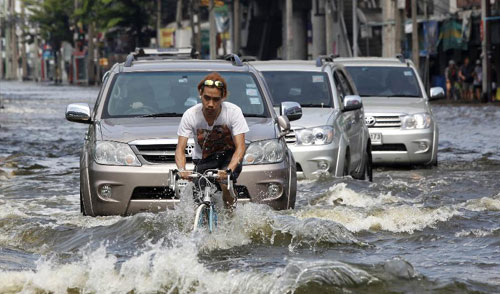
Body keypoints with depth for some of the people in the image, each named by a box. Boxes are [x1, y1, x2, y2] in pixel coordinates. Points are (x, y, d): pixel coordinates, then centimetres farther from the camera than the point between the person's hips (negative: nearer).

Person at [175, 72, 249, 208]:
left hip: (229, 158, -1)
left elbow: (240, 147, -25)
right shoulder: (190, 115, -19)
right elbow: (180, 148, -19)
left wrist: (228, 170, -43)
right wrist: (182, 170, -40)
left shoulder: (233, 112, -22)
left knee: (225, 184, -31)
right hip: (203, 161, 1)